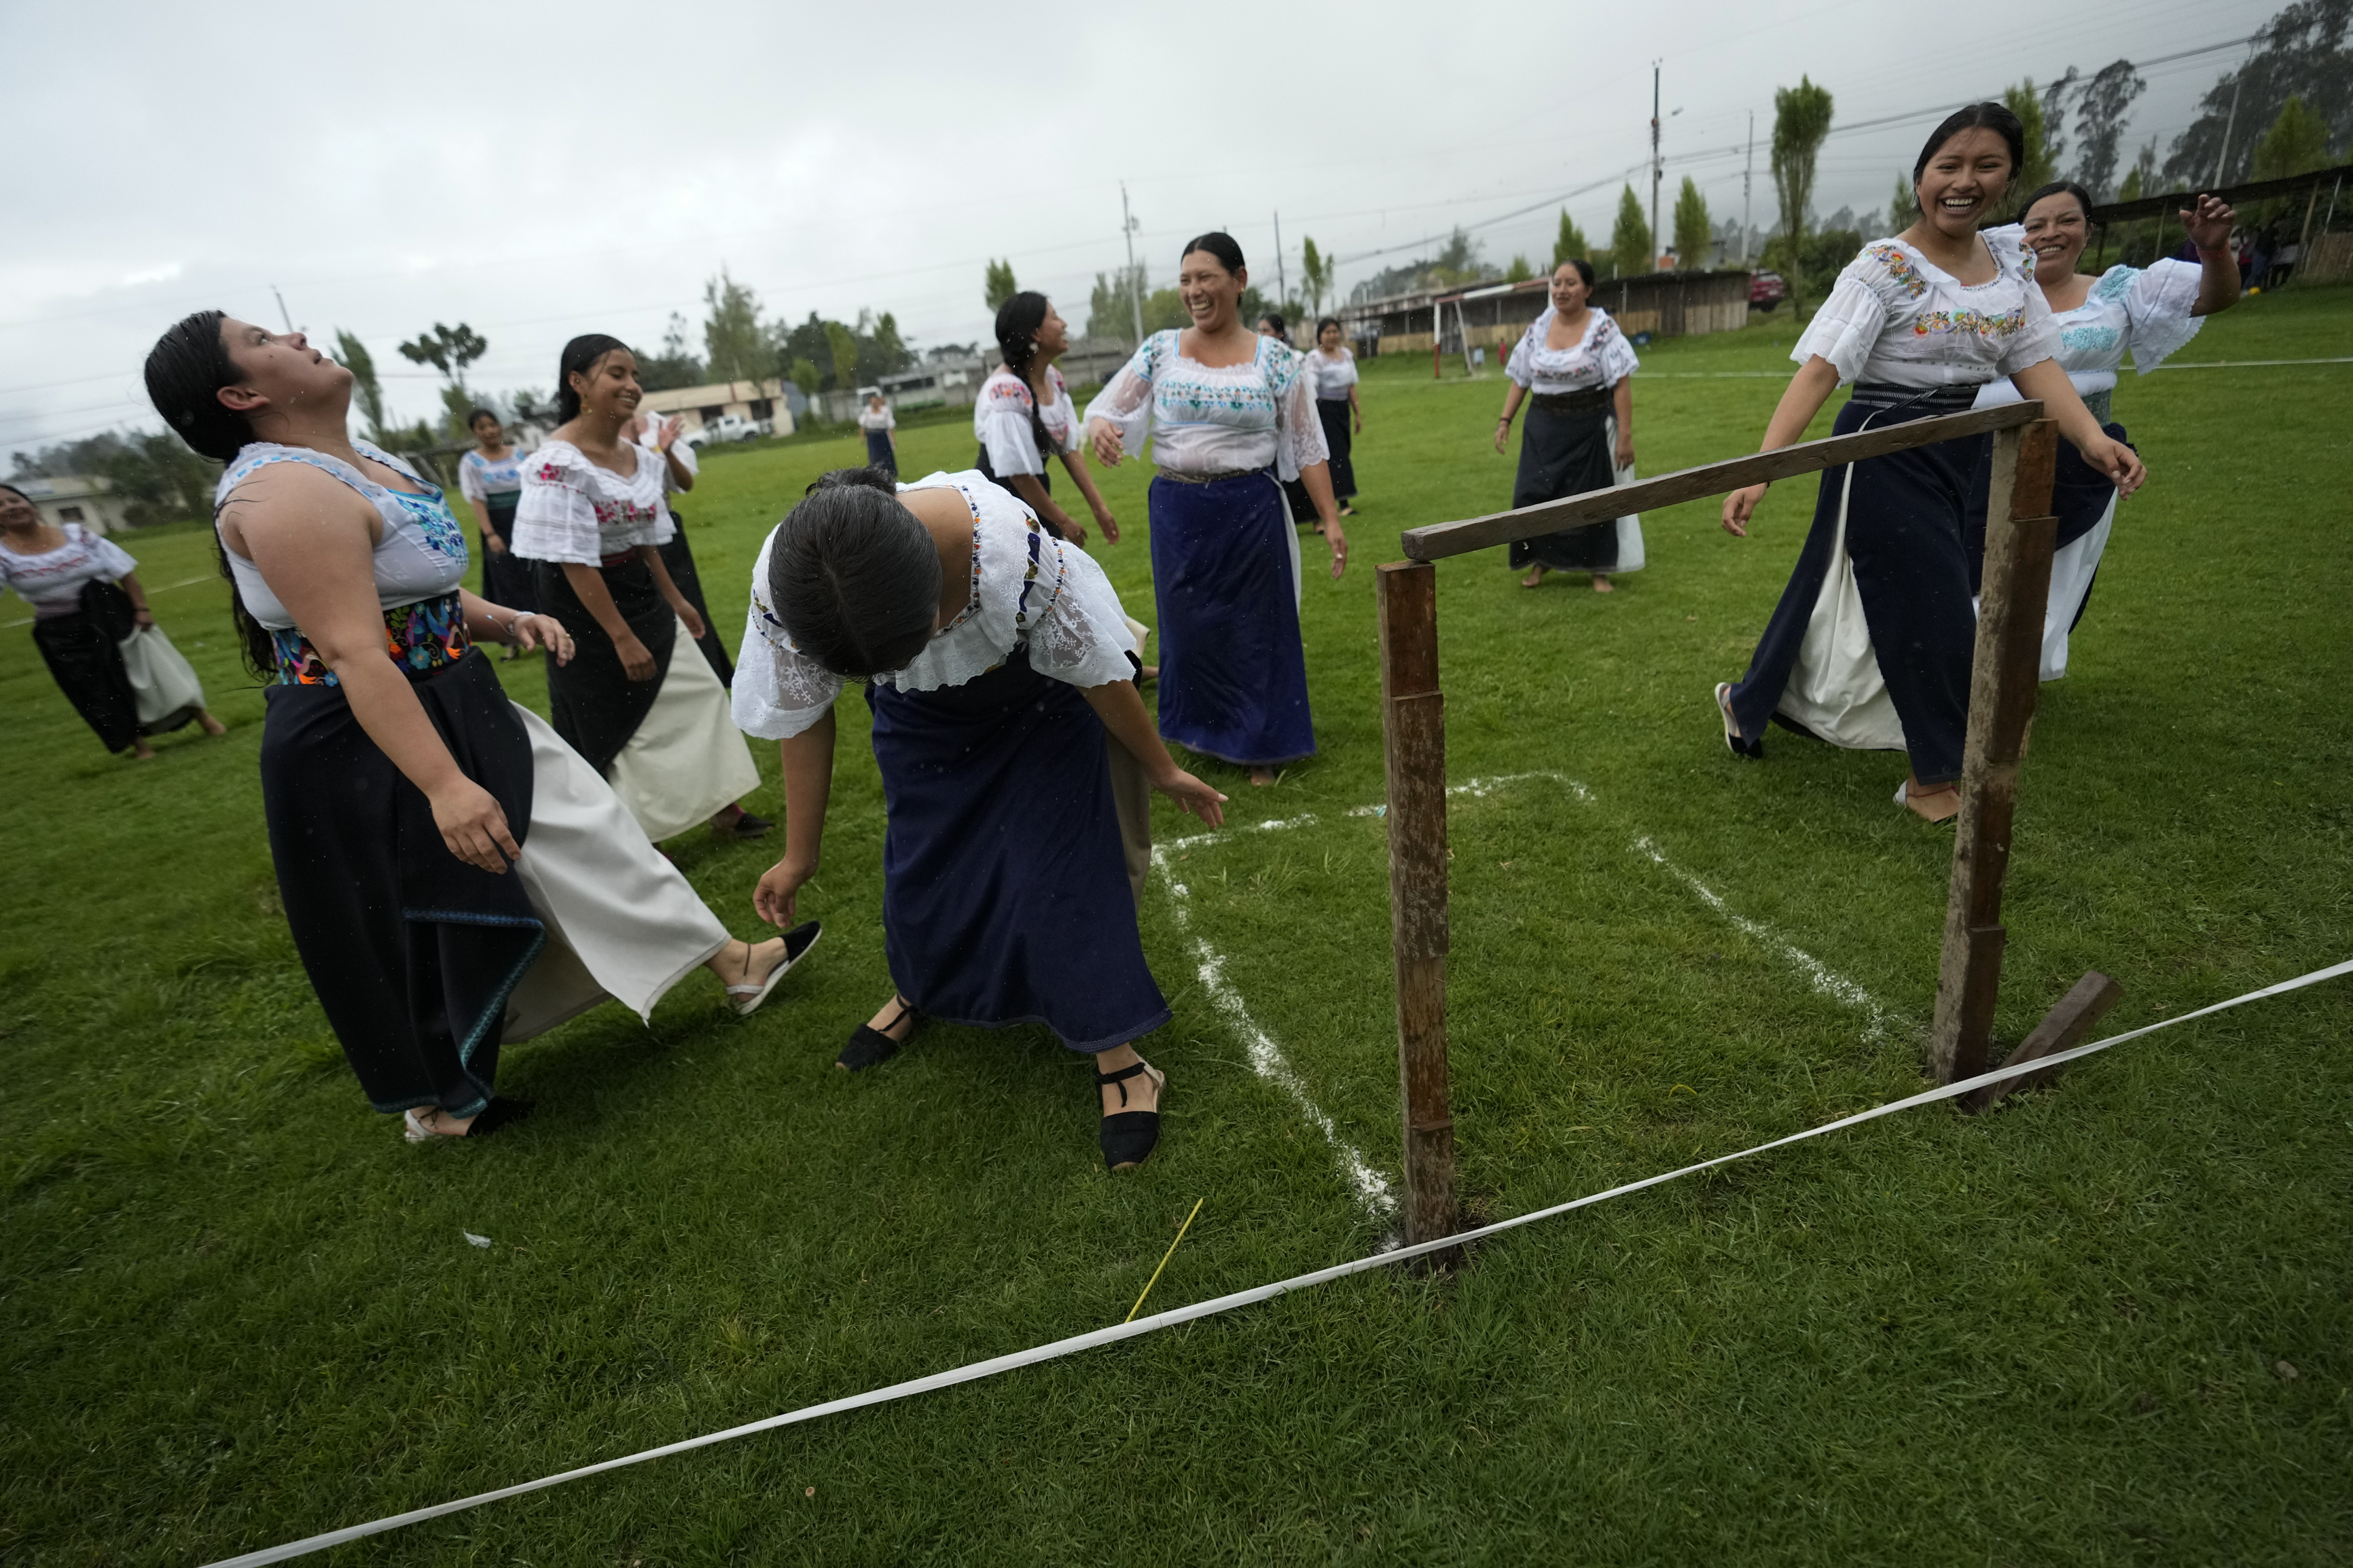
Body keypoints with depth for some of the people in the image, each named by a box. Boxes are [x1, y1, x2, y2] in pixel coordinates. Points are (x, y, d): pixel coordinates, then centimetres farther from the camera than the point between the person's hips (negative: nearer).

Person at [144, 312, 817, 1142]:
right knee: (418, 927, 7)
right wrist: (443, 785, -35)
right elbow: (355, 654, -30)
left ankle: (729, 962, 26)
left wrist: (503, 620, -1)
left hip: (459, 714, 9)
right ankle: (437, 1104, 31)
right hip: (369, 753, -9)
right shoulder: (288, 493, -23)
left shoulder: (357, 458, 8)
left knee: (574, 828, 13)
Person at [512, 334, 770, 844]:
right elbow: (574, 561, -23)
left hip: (642, 600, 8)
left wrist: (676, 601, 17)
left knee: (695, 695, 12)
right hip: (589, 615, -8)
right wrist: (622, 637, -22)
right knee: (615, 727, 5)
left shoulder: (637, 455, 3)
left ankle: (721, 808, 27)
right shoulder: (560, 463, -22)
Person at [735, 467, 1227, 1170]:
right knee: (920, 863, 11)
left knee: (1060, 868, -8)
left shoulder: (1011, 546, -42)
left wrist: (1163, 771, -9)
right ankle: (916, 994, 43)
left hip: (1038, 706, -3)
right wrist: (800, 854, -1)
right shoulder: (782, 587, -32)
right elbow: (802, 718, -12)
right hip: (922, 721, 3)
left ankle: (1118, 1056, 8)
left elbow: (1099, 671, -24)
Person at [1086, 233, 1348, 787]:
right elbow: (1107, 408, 4)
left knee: (1256, 626, 5)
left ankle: (1260, 747, 23)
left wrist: (1330, 519, -4)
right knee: (1190, 627, 10)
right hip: (1177, 510, 2)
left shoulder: (1275, 360, -1)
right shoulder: (1160, 352, 3)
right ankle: (1207, 734, 32)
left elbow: (1307, 447, 1)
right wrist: (1100, 428, -21)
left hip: (1251, 509, -2)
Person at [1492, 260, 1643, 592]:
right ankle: (1540, 561, 17)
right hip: (1545, 427, 3)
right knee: (1533, 494, -3)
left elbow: (1621, 384, -12)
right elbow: (1519, 379, 9)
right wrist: (1505, 420, -1)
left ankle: (1599, 570, 19)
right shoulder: (1537, 329, 3)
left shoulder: (1603, 329, -9)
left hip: (1591, 427, -3)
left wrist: (1625, 436, -17)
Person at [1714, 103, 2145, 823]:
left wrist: (2091, 438, -18)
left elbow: (2035, 364, 0)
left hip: (1952, 460, 7)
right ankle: (1937, 780, 14)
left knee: (1843, 593, 14)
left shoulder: (2012, 264, 6)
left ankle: (1751, 702, 32)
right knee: (1930, 615, -2)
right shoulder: (1884, 267, -13)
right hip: (1884, 459, -6)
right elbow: (1818, 371, -23)